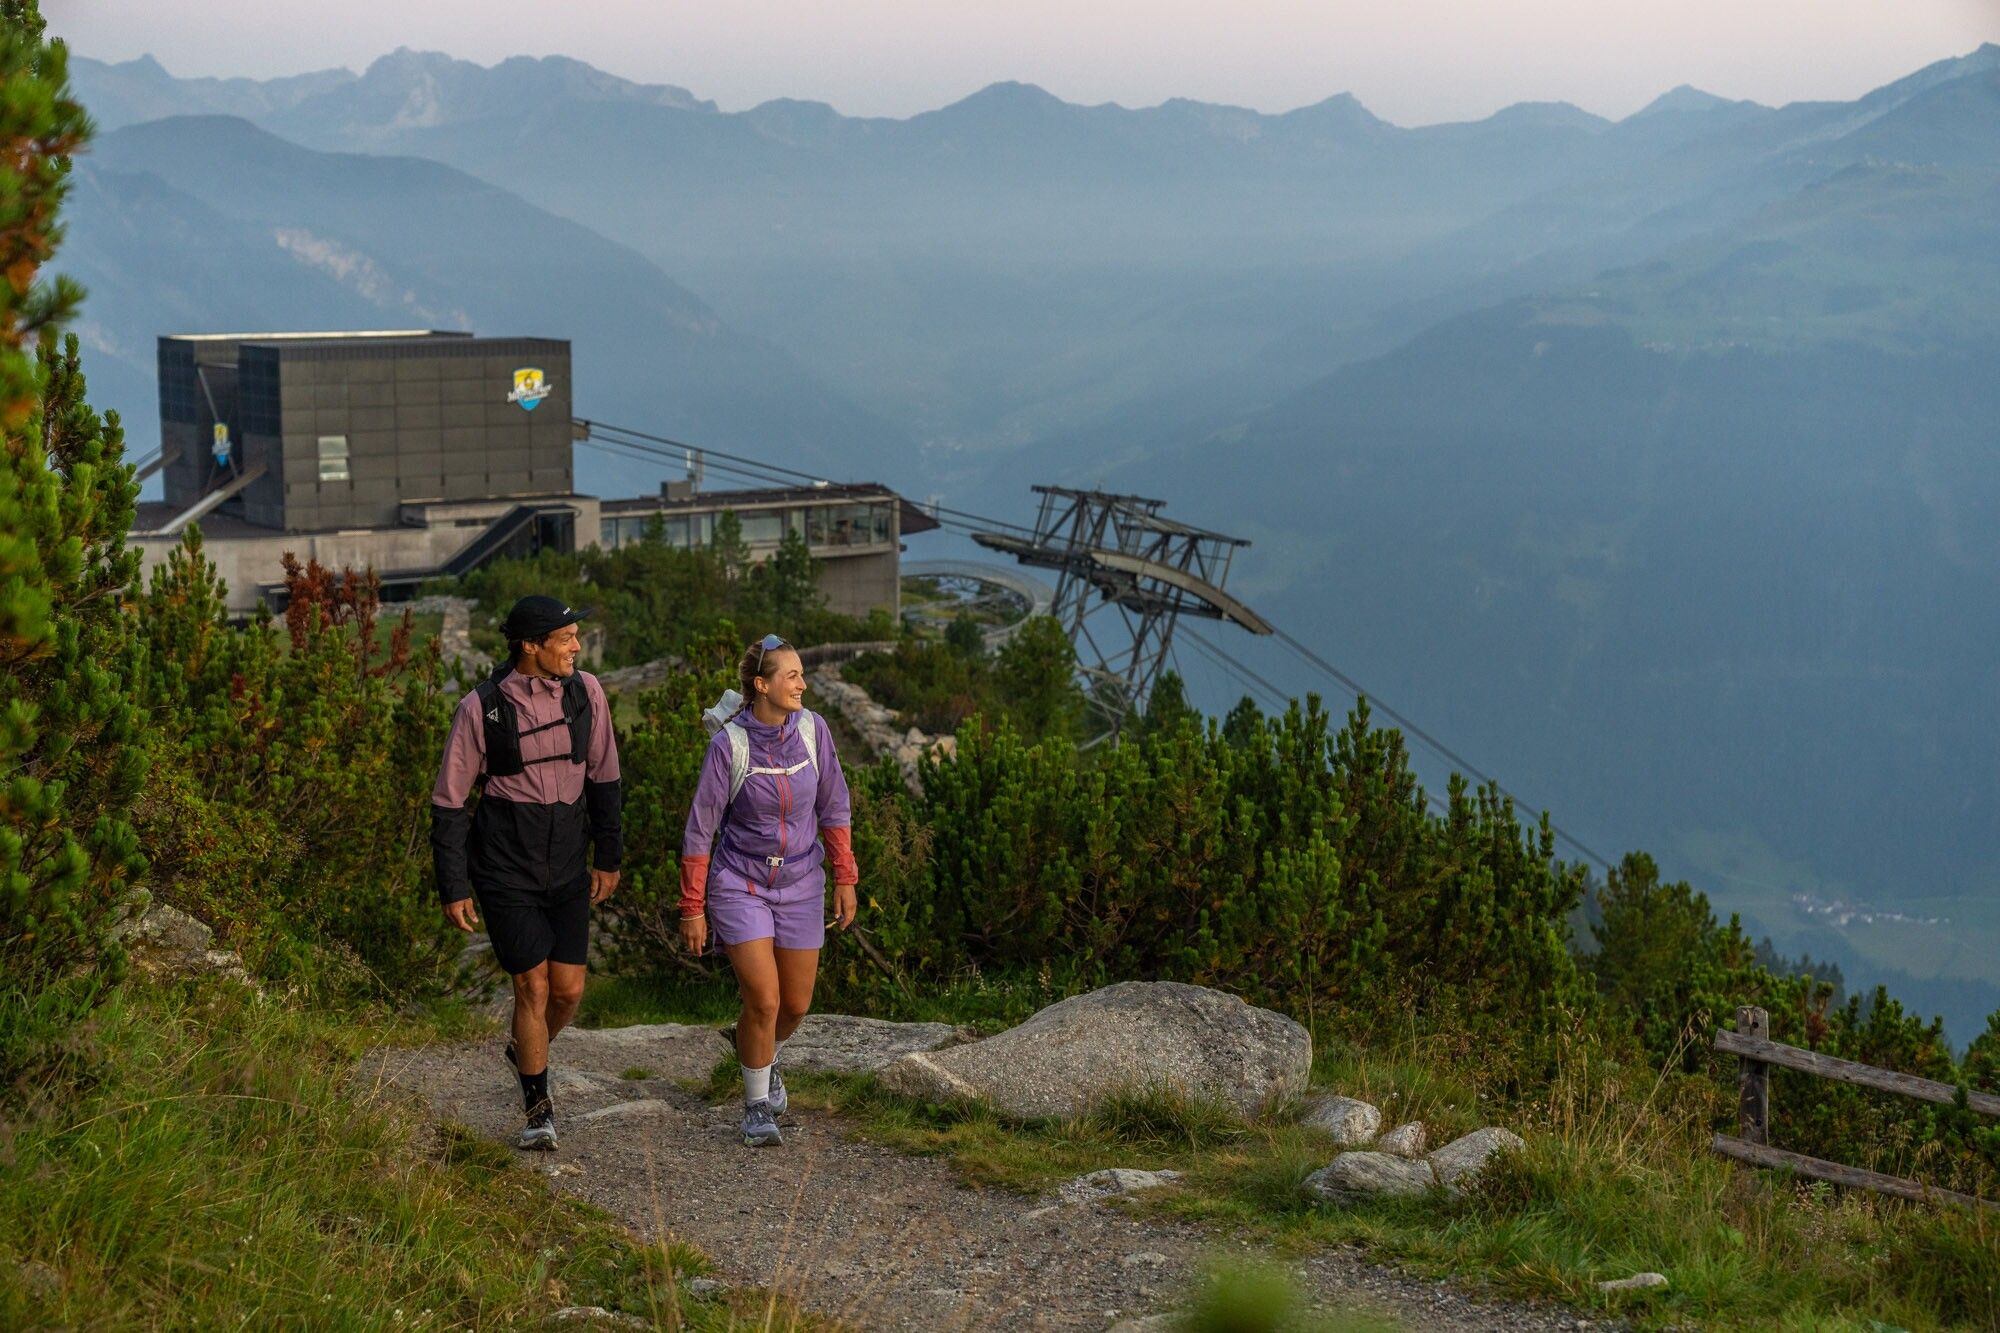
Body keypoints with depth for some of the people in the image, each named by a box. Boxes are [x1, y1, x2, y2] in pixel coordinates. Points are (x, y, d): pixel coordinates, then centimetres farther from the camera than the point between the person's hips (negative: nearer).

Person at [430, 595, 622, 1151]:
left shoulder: (585, 691, -3)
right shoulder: (481, 708, -13)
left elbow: (603, 777, 9)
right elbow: (449, 802, -6)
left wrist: (608, 856, 11)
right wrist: (453, 890, -6)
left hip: (567, 871, 4)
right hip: (505, 871, -4)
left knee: (569, 990, 5)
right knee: (533, 988, -2)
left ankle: (524, 1050, 38)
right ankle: (539, 1106, 17)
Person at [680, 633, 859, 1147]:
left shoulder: (812, 729, -9)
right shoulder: (728, 744, -19)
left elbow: (833, 808, 3)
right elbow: (700, 829, -12)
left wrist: (845, 878, 3)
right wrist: (692, 907, -9)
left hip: (800, 884, 4)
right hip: (739, 885, -4)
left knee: (796, 1004, 10)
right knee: (763, 1000, -11)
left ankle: (766, 1057, 44)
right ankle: (757, 1106, 11)